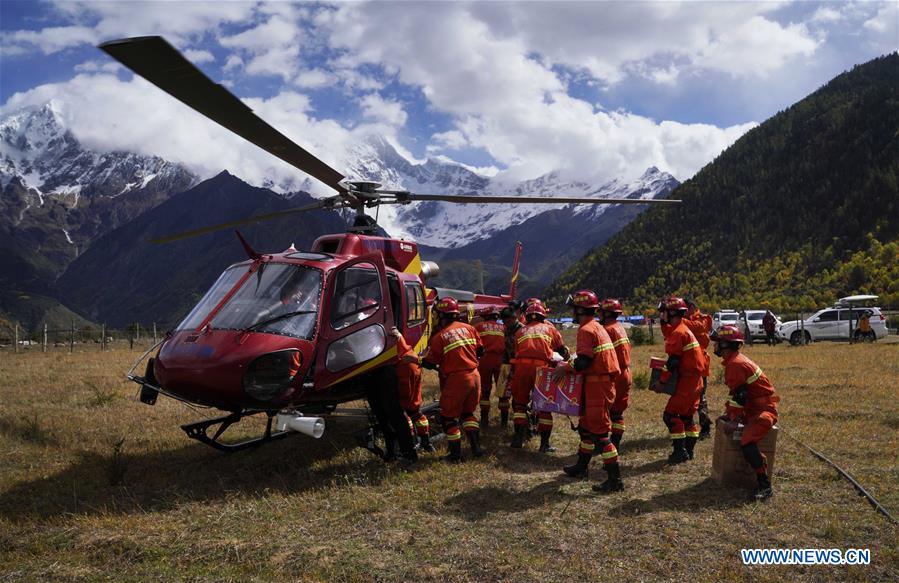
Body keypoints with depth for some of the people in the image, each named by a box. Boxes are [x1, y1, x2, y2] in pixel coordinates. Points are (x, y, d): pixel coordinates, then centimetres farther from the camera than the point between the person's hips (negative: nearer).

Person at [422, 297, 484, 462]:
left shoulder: (439, 336, -10)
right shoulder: (468, 328, 5)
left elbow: (429, 363, -4)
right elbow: (480, 350, 12)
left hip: (456, 379, -6)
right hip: (475, 376, 6)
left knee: (449, 416, 9)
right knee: (468, 412, 24)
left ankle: (456, 454, 12)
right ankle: (476, 447, 18)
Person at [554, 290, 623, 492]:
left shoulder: (586, 330, -16)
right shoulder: (597, 327, 15)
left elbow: (583, 362, -23)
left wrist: (565, 368, -8)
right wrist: (571, 364, 16)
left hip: (597, 385, -10)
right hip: (604, 382, 10)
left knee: (599, 432, -6)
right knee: (586, 426, 22)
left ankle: (615, 479, -4)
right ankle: (581, 466, 35)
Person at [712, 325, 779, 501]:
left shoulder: (735, 364, -21)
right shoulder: (733, 360, 12)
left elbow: (739, 395, -22)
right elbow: (735, 392, 18)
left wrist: (734, 420, -18)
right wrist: (728, 414, 15)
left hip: (764, 410, -11)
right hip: (752, 408, 11)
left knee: (746, 443, -28)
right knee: (722, 421, 21)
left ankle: (765, 486, -23)